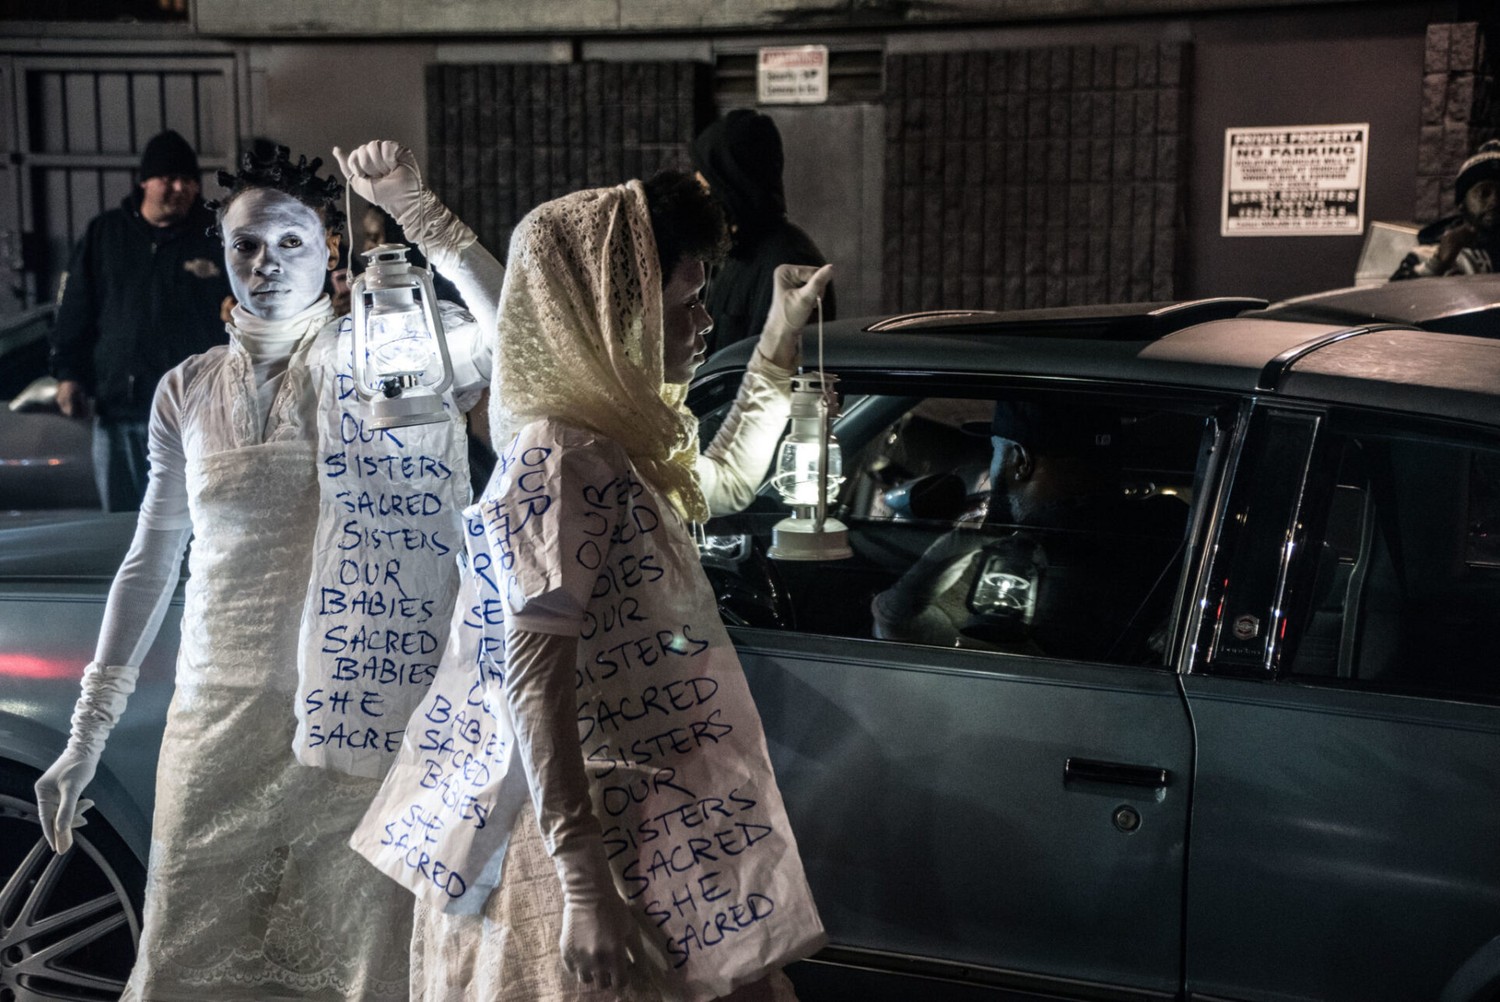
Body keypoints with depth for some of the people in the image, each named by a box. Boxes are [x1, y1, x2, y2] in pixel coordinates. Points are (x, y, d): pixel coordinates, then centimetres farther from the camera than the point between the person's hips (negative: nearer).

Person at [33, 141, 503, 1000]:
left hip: (360, 707, -3)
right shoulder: (189, 391, 7)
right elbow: (150, 566, 11)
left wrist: (421, 211, -23)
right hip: (219, 716, 3)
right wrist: (88, 735, 10)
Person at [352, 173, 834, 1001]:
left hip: (646, 835, 10)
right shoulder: (561, 465, -19)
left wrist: (780, 337, 27)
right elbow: (534, 686, -24)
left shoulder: (610, 445, 9)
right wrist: (587, 890, -27)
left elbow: (726, 481, 30)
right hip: (597, 860, -9)